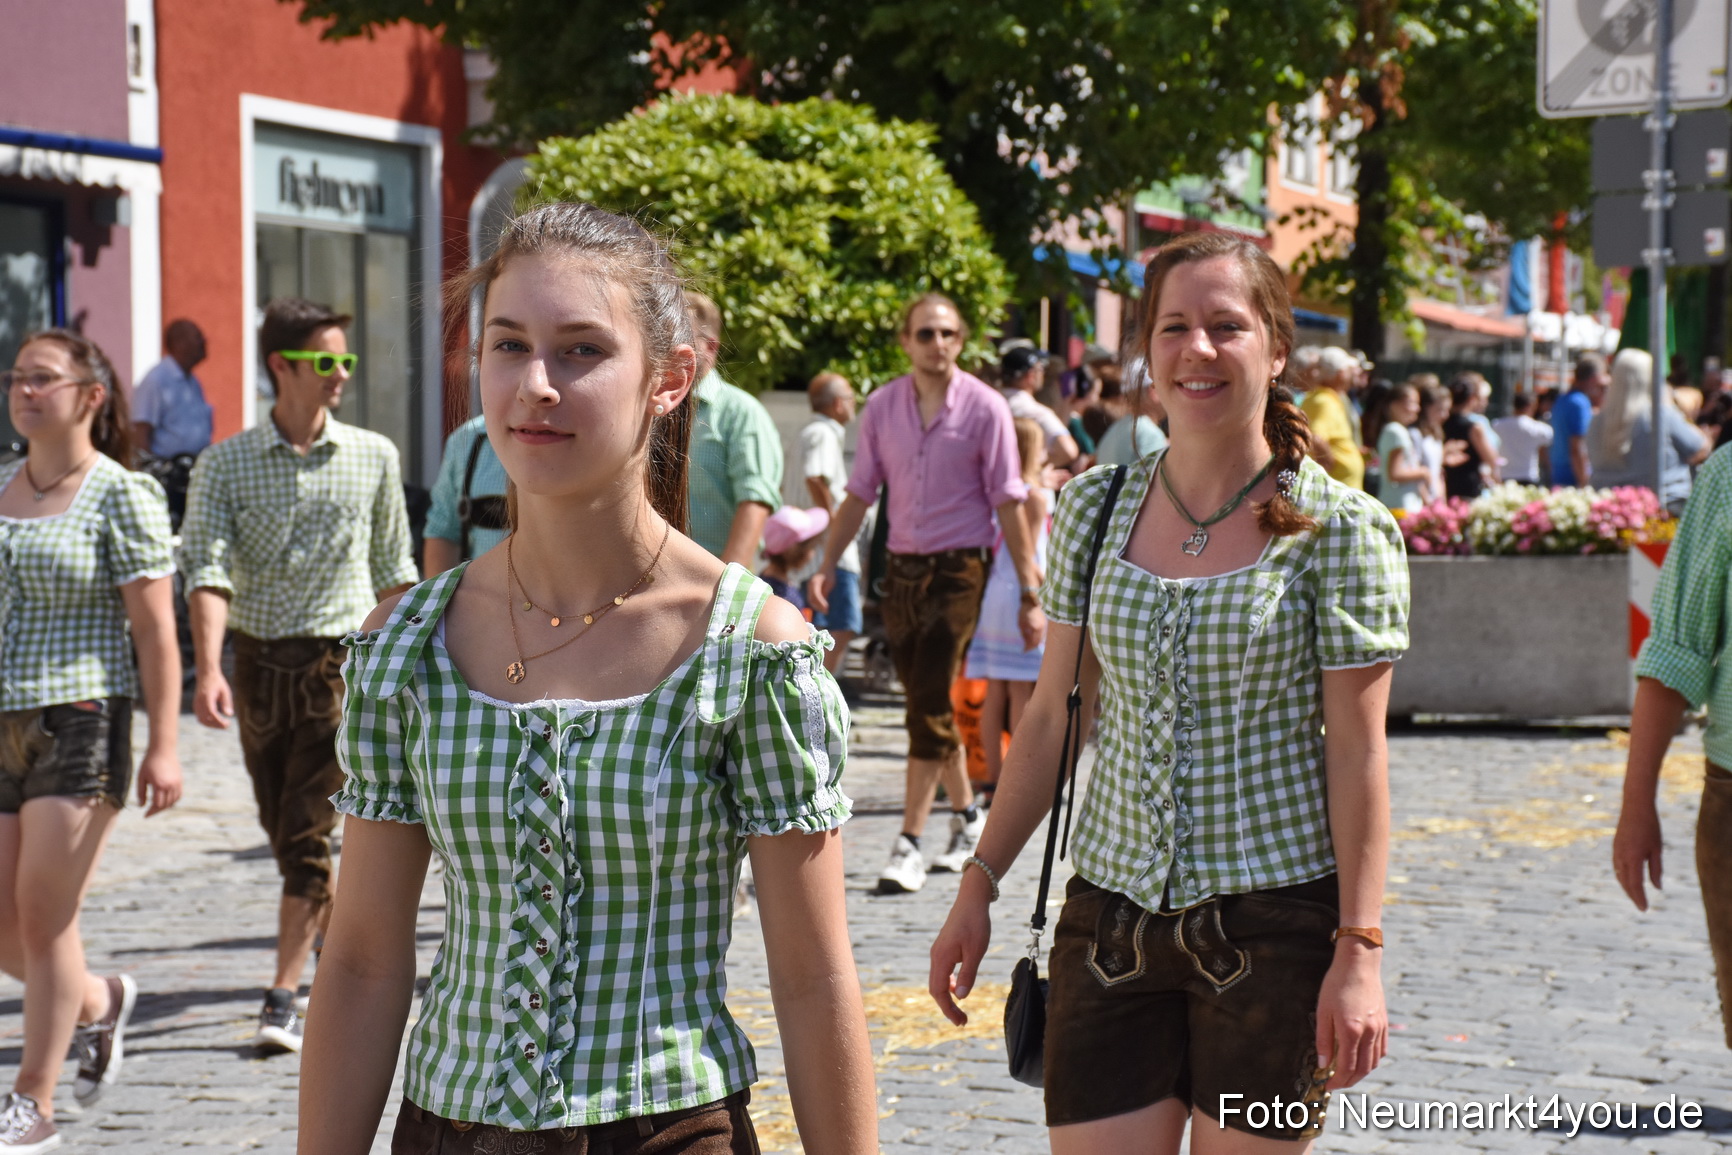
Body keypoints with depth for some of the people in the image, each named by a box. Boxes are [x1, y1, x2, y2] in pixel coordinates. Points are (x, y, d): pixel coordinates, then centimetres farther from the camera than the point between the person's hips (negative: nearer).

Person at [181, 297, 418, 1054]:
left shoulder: (373, 457, 2)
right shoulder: (225, 464, -1)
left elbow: (393, 568, 10)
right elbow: (206, 566, -12)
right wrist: (209, 669, -26)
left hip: (341, 661, -2)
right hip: (258, 662, 2)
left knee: (307, 835, -9)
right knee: (283, 833, 14)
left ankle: (282, 997, -5)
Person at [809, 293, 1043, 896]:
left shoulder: (983, 408, -4)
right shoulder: (882, 406, 7)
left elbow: (1009, 504, -4)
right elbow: (860, 492, 12)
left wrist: (1029, 594, -6)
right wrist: (827, 566, 3)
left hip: (957, 570, -5)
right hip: (901, 569, 5)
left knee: (928, 707, -11)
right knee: (927, 704, 13)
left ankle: (909, 846, -9)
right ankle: (966, 814, 32)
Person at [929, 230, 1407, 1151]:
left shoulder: (1341, 529, -5)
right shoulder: (1095, 509, 6)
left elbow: (1357, 752, -6)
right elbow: (1051, 715, 11)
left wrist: (1359, 951, -11)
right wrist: (978, 885, 9)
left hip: (1274, 919, -3)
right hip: (1112, 911, 3)